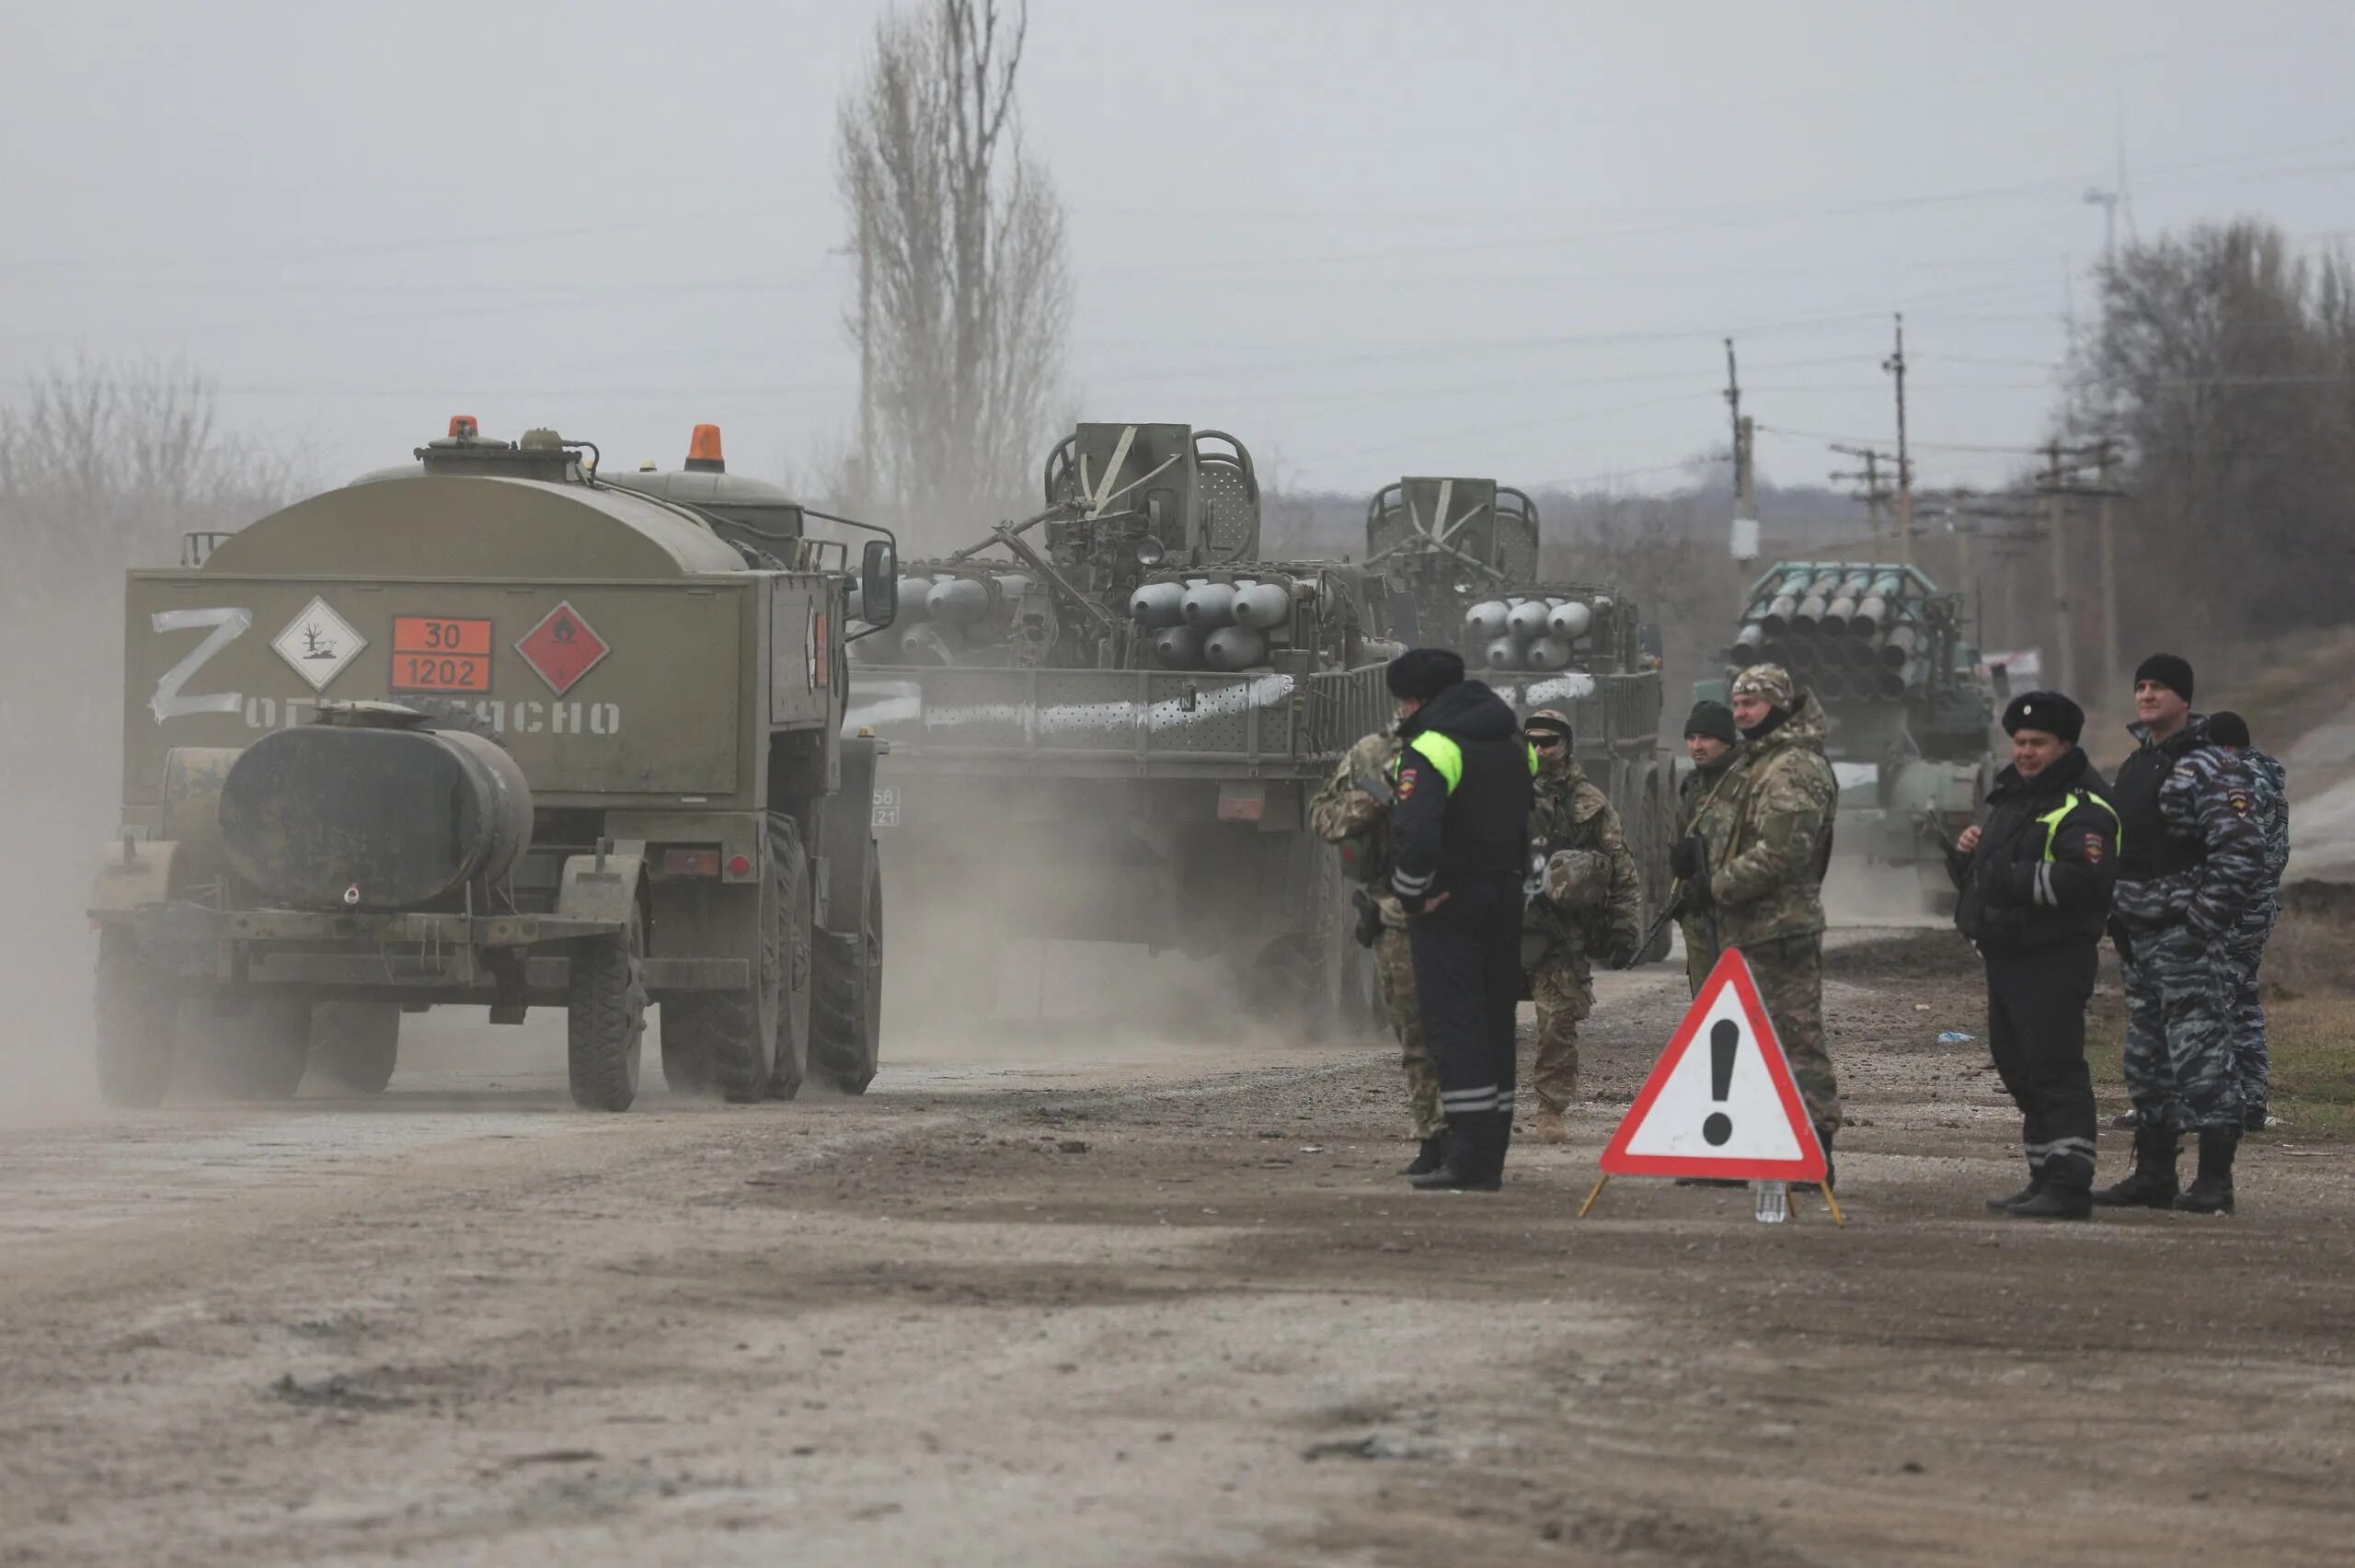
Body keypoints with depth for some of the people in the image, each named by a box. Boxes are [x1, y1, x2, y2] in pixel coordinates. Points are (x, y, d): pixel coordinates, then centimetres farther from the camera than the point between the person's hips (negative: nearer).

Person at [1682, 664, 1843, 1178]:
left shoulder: (1796, 770, -14)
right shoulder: (1754, 765, 20)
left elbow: (1779, 856, -22)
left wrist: (1716, 885, -15)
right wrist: (1708, 871, 10)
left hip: (1781, 932, -11)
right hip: (1746, 933, 11)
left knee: (1797, 1040, -9)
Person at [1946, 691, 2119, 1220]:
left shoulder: (2084, 808, -12)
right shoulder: (2011, 797, 20)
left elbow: (2084, 880, -27)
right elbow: (1980, 877, 28)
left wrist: (2015, 877, -23)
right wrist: (1965, 854, 5)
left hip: (2055, 960, -10)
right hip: (2006, 958, 10)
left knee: (2055, 1069, -13)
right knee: (2020, 1069, 15)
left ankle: (2069, 1186, -14)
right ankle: (2045, 1178, 23)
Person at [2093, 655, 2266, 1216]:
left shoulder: (2211, 768, -10)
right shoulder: (2134, 766, 17)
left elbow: (2240, 853, -17)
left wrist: (2204, 922, -21)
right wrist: (2114, 916, 17)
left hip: (2188, 935, -9)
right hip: (2138, 936, 9)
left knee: (2201, 1055, -10)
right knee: (2147, 1061, 12)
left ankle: (2214, 1181, -10)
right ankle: (2153, 1175, 18)